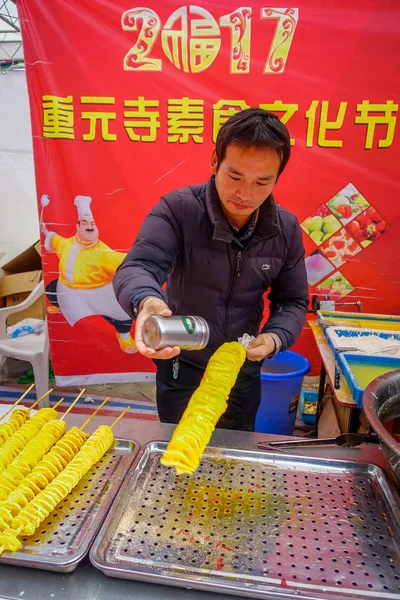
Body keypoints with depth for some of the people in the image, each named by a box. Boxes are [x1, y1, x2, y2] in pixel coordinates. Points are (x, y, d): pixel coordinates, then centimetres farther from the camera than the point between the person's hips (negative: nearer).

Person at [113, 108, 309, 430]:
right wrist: (146, 302, -56)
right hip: (181, 367, -2)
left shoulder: (286, 229, -11)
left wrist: (275, 337, -23)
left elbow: (292, 301, -2)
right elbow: (137, 267, -33)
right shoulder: (178, 209, -22)